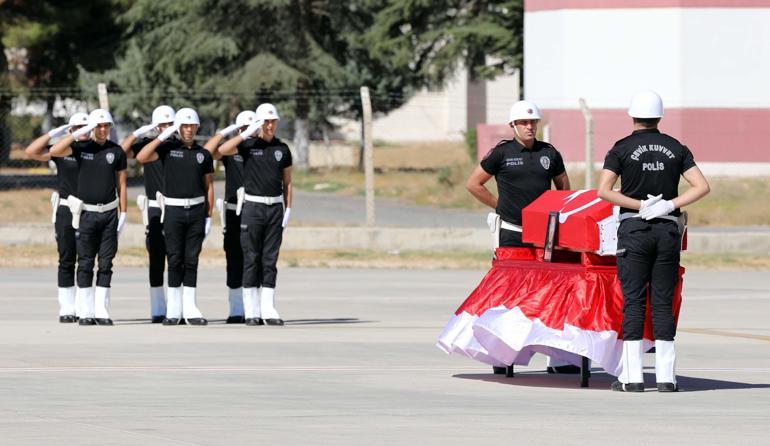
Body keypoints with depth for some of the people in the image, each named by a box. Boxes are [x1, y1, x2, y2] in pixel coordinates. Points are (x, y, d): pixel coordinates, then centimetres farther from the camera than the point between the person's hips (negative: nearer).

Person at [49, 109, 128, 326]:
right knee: (85, 263, -1)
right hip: (87, 212, -1)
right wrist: (77, 133, -18)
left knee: (106, 264, 1)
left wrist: (123, 214, 1)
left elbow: (121, 184, 7)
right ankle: (86, 313, 2)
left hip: (109, 213, 1)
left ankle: (102, 311, 4)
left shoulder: (116, 151, 6)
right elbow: (55, 151, -15)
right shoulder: (81, 148, 2)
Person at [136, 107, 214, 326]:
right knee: (175, 260, -2)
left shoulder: (203, 154, 8)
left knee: (192, 260, 2)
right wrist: (162, 136, -15)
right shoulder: (168, 149, 2)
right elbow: (141, 157, -13)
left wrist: (209, 217, 4)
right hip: (173, 210, -2)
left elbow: (209, 187, 10)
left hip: (196, 211, 2)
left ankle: (190, 308, 5)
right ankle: (173, 310, 2)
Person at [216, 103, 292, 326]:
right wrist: (246, 133, -20)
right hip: (252, 206, -3)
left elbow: (287, 183, 12)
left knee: (270, 259, 2)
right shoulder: (248, 145, 0)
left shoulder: (282, 149, 9)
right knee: (251, 259, -2)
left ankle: (268, 310, 3)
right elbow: (223, 150, -18)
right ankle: (251, 311, 1)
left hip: (275, 207, 3)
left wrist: (288, 210, 3)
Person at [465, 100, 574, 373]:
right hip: (510, 233, -3)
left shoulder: (549, 153, 9)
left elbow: (564, 187, 22)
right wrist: (501, 206, 3)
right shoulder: (501, 153, 0)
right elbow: (473, 184, 6)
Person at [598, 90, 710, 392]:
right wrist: (669, 205, -7)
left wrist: (640, 205, -9)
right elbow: (702, 187, -2)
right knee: (663, 303, 5)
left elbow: (604, 191, -12)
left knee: (633, 302, -1)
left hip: (634, 229, -2)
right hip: (668, 231, 2)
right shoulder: (676, 148, 6)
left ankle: (632, 377, -5)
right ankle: (666, 376, 1)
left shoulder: (622, 149, -1)